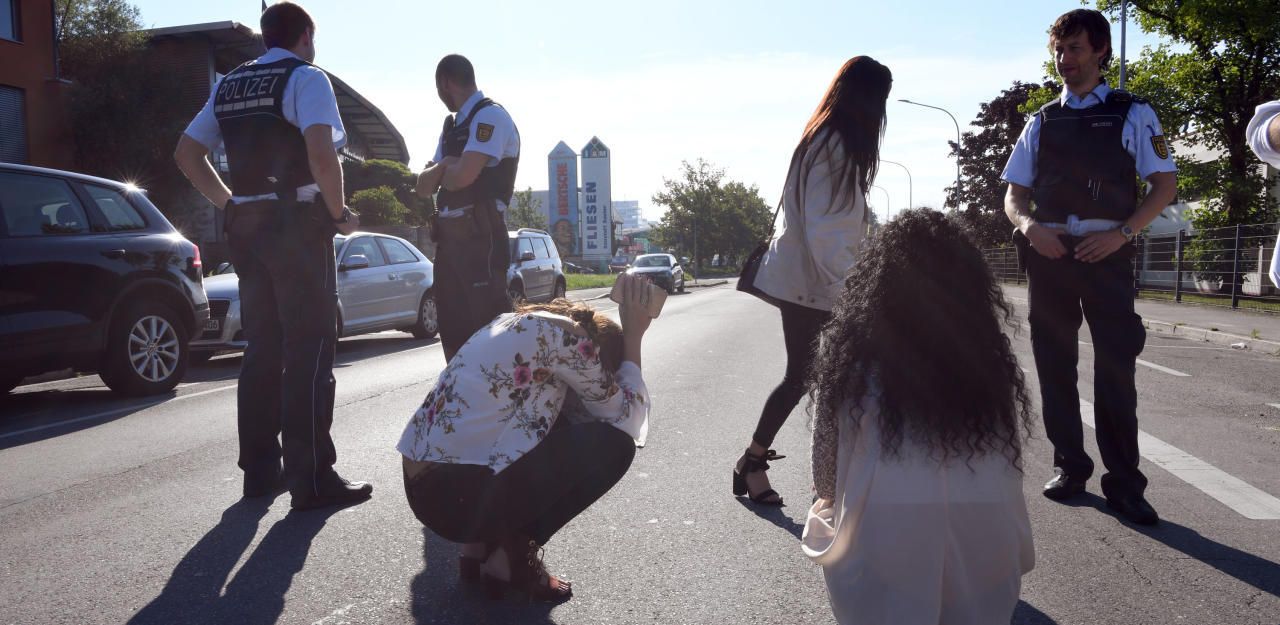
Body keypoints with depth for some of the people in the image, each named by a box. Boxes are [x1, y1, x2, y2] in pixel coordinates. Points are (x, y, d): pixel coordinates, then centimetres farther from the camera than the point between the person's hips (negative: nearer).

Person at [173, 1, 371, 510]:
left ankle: (260, 468, 19)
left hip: (246, 225, 7)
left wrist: (229, 203, 16)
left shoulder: (229, 86, 16)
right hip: (298, 224, -7)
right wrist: (340, 213, -10)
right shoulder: (305, 77, -5)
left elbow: (186, 153, 17)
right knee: (309, 348, -5)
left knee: (262, 348, 13)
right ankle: (312, 478, -5)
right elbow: (321, 152, -21)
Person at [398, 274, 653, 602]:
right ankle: (511, 556, 4)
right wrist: (633, 336, 9)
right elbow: (625, 416, 1)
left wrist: (627, 334, 20)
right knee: (614, 444, -2)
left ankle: (480, 545, 17)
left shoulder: (521, 322, 18)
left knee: (562, 425, 23)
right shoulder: (566, 335, -8)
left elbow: (575, 408, 24)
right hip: (458, 495, -9)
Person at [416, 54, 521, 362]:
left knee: (488, 327, -12)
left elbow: (463, 175, -19)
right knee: (453, 332, 12)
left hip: (479, 236, -9)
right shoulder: (452, 125, 21)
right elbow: (424, 186, 17)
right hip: (449, 236, 9)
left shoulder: (490, 116, -7)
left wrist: (440, 170, 3)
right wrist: (444, 167, -4)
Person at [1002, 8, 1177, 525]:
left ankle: (1123, 483, 2)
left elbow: (1165, 184, 3)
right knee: (1054, 362, 6)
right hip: (1048, 250, 3)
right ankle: (1069, 465, 19)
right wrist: (1029, 226, -10)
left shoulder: (1131, 114, 6)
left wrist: (1121, 234, -11)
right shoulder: (1042, 122, 13)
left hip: (1106, 251, -3)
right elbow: (1014, 195, 12)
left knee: (1115, 365, -5)